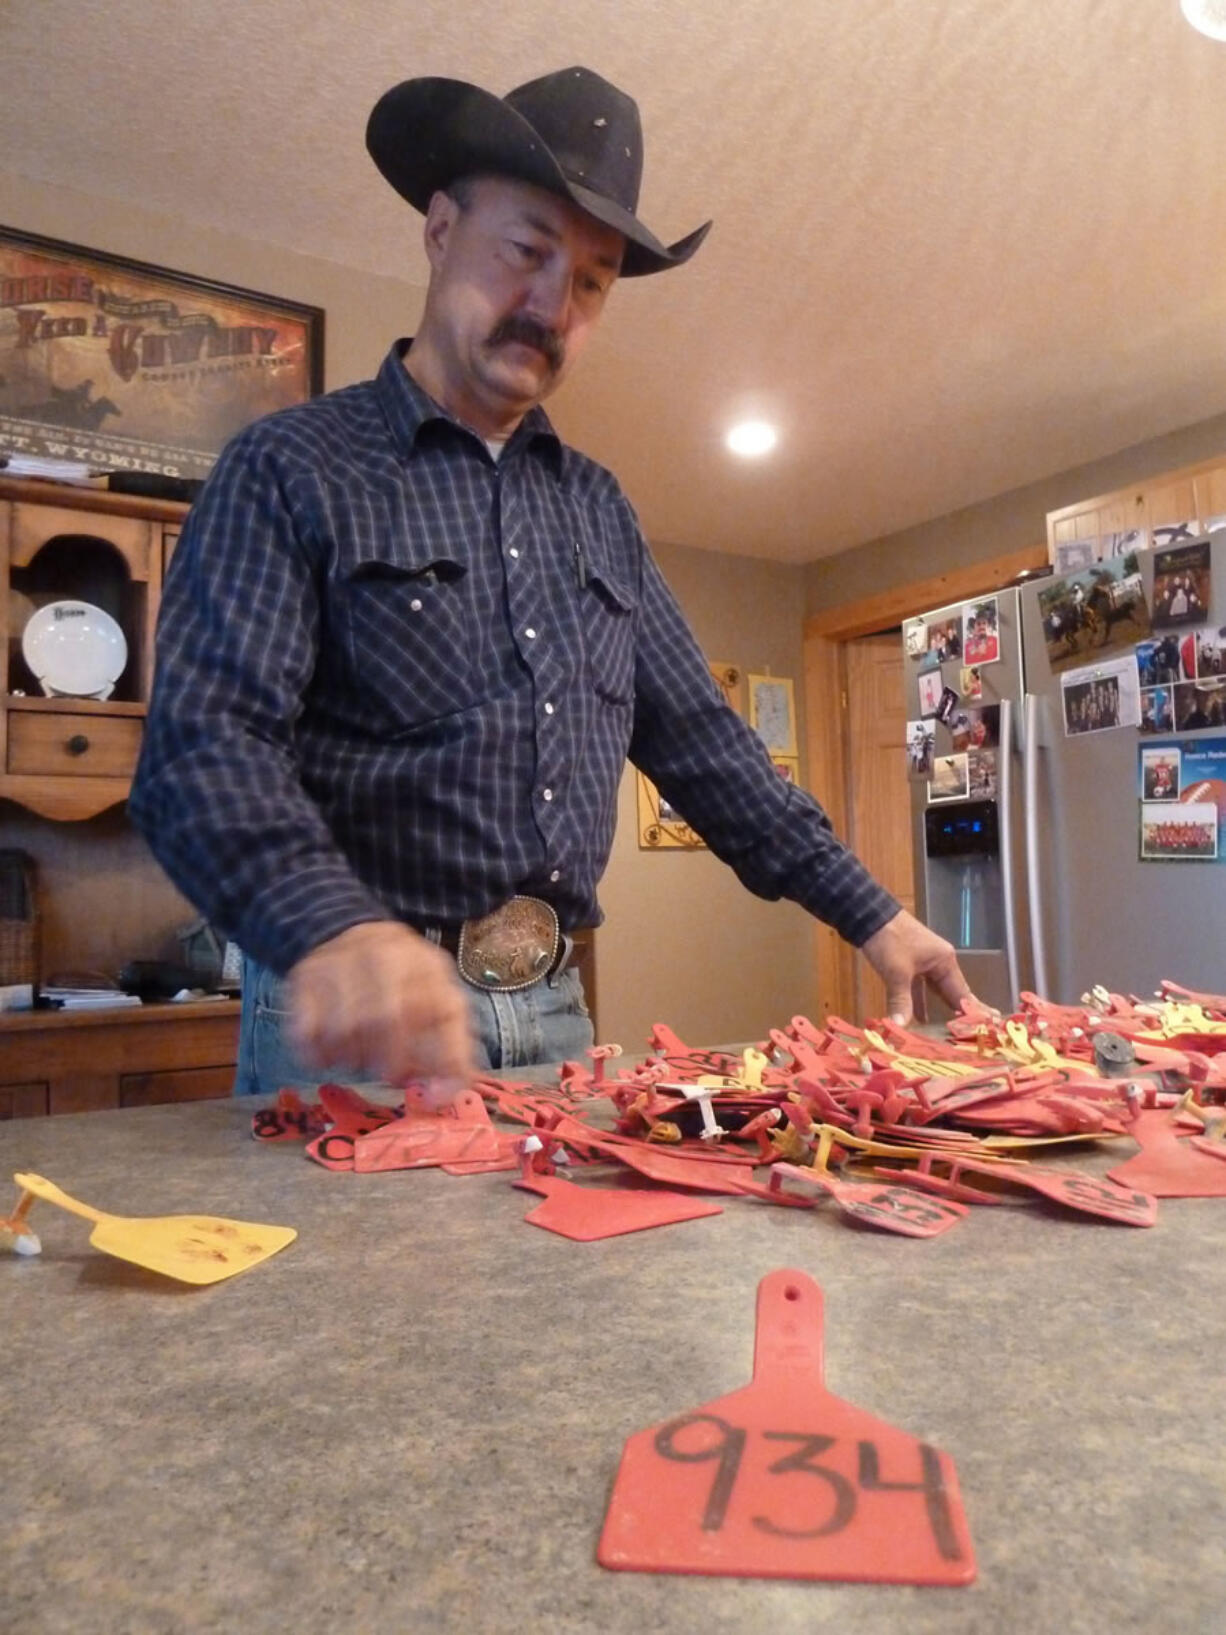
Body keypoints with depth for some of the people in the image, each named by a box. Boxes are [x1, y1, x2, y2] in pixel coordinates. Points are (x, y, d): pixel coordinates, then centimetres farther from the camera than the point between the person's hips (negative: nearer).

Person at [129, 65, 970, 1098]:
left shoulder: (599, 508, 12)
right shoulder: (292, 470, -4)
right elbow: (206, 747, -16)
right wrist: (337, 929, -37)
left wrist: (869, 913, 8)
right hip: (351, 1026, -4)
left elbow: (697, 736, 13)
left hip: (556, 1013, 5)